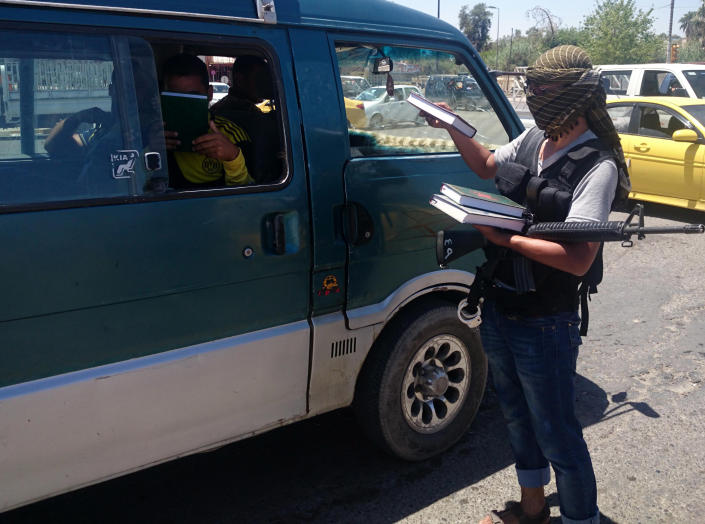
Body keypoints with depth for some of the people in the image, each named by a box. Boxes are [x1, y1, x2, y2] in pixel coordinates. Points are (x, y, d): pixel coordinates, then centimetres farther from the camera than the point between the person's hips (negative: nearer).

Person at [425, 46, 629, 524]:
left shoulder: (597, 166, -19)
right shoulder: (533, 139, 2)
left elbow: (578, 259, -28)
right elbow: (488, 166, 23)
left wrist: (507, 239, -24)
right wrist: (453, 128, 10)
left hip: (545, 327, -8)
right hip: (499, 310, 8)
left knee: (556, 433, 6)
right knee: (518, 416, 23)